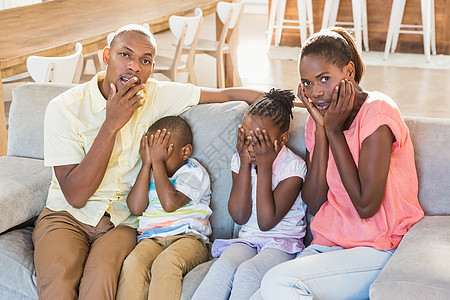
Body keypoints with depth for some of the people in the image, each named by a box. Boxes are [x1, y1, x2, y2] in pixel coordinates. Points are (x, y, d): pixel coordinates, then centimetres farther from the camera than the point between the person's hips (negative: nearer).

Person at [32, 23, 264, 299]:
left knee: (102, 276, -32)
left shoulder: (157, 96, 0)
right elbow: (75, 196, -16)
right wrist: (111, 125, -21)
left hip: (121, 222, 2)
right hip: (66, 216, -2)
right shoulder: (65, 108, -11)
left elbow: (225, 94, 7)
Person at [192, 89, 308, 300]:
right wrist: (245, 164, -9)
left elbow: (266, 222, -17)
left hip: (282, 243, -3)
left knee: (248, 272, -35)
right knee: (222, 267, -31)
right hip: (247, 240, 4)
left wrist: (264, 167, -17)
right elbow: (240, 217, -6)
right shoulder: (239, 160, 5)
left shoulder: (293, 166, -9)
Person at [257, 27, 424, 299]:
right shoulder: (319, 119, 8)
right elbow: (314, 204, -1)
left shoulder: (377, 111, -13)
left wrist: (334, 131, -15)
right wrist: (321, 129, -7)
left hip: (378, 251, -6)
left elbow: (366, 206, -19)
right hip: (327, 244, 6)